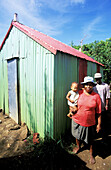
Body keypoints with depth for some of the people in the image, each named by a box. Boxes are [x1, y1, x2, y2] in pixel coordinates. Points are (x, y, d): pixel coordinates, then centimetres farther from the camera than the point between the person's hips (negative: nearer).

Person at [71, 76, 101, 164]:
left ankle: (91, 154, 46)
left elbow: (98, 112, -6)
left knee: (91, 139, 18)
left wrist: (99, 124, -4)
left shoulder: (96, 96, -10)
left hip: (90, 122, -1)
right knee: (78, 136, 25)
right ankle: (78, 147, 55)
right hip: (77, 120, 2)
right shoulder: (79, 94, -7)